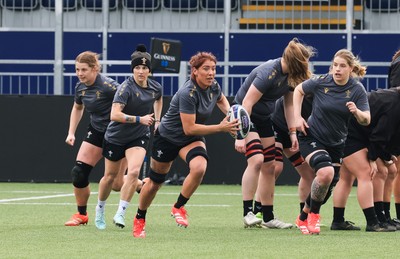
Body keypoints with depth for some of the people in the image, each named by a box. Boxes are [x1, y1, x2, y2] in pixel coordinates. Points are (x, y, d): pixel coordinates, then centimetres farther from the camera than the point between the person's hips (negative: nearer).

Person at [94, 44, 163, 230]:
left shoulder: (156, 88, -5)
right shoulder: (126, 88, -23)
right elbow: (115, 115, -33)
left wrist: (157, 120, 13)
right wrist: (139, 119, -36)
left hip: (139, 137, 3)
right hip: (116, 137, -3)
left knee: (134, 172, -20)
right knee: (110, 176, 12)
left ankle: (120, 213, -15)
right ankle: (100, 209, 37)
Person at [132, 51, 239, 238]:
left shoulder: (214, 87, -11)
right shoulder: (187, 93, -33)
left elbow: (221, 99, 16)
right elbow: (189, 128, -34)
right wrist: (220, 128, -34)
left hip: (192, 139, 5)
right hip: (168, 137, -5)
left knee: (199, 167, -28)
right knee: (155, 181, 10)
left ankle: (178, 208, -7)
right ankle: (139, 219, 36)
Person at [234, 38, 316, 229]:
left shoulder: (290, 75, -3)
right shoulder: (269, 73, -28)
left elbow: (289, 104, 9)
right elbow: (247, 103, -29)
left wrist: (292, 132, 0)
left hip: (263, 119, 9)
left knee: (269, 167, 6)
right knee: (256, 160, -24)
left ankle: (268, 218, 13)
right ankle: (247, 213, -19)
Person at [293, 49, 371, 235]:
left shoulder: (357, 90, -10)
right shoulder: (320, 82, -15)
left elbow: (366, 120, -11)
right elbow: (298, 90, 4)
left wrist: (357, 112, -34)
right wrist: (297, 117, -6)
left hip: (336, 143, 4)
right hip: (312, 137, -4)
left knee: (327, 187, 9)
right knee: (326, 172, -29)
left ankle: (304, 218, 35)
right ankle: (313, 214, -7)